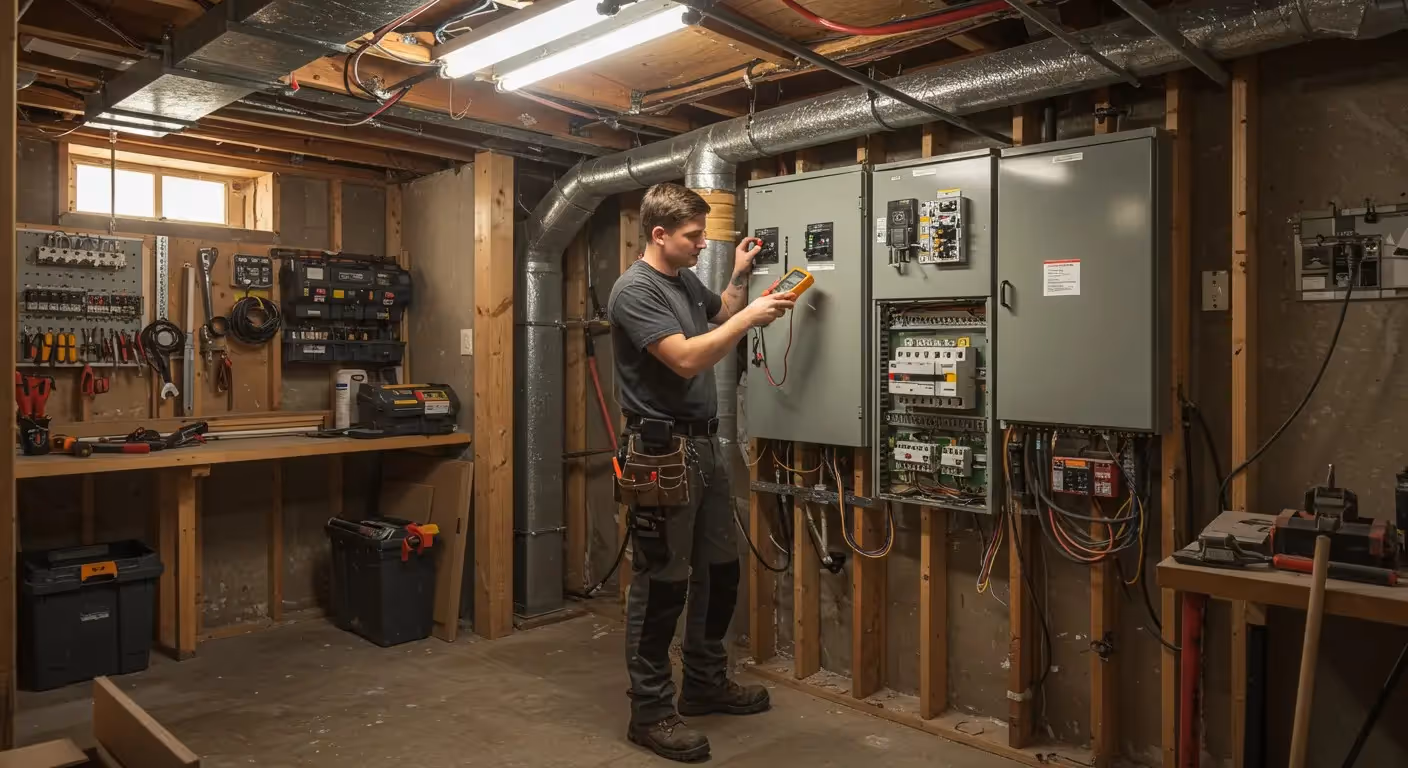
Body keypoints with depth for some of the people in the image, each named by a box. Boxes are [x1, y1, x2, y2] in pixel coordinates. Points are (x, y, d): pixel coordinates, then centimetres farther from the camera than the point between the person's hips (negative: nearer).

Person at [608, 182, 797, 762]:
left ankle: (706, 684, 33)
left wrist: (739, 277, 15)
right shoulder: (635, 290, -14)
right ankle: (651, 711, 13)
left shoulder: (686, 281, 12)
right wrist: (750, 317, -17)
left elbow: (721, 316, 32)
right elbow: (687, 359, -24)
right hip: (662, 451, -9)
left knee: (719, 571, 17)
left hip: (704, 444, 9)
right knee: (662, 585, -1)